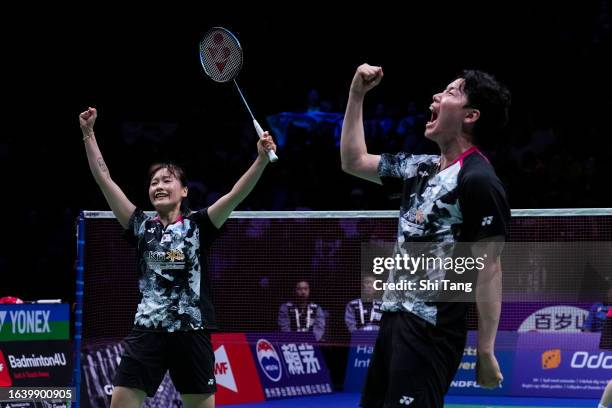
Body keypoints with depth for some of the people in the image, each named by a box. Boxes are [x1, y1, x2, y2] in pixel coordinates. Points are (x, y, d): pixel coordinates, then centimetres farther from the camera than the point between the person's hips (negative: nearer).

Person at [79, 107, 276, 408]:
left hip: (192, 333, -1)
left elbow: (236, 195, -10)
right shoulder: (142, 227, 7)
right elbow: (104, 179, 5)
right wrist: (88, 134, 1)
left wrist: (261, 159, -23)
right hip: (148, 330, 1)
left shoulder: (198, 225, 3)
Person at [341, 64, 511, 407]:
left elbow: (489, 269, -15)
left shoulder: (478, 180, -13)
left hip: (430, 330, -9)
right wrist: (357, 95, 18)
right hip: (395, 318, 9)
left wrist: (486, 352, -18)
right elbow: (354, 162, 27)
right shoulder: (422, 168, 13)